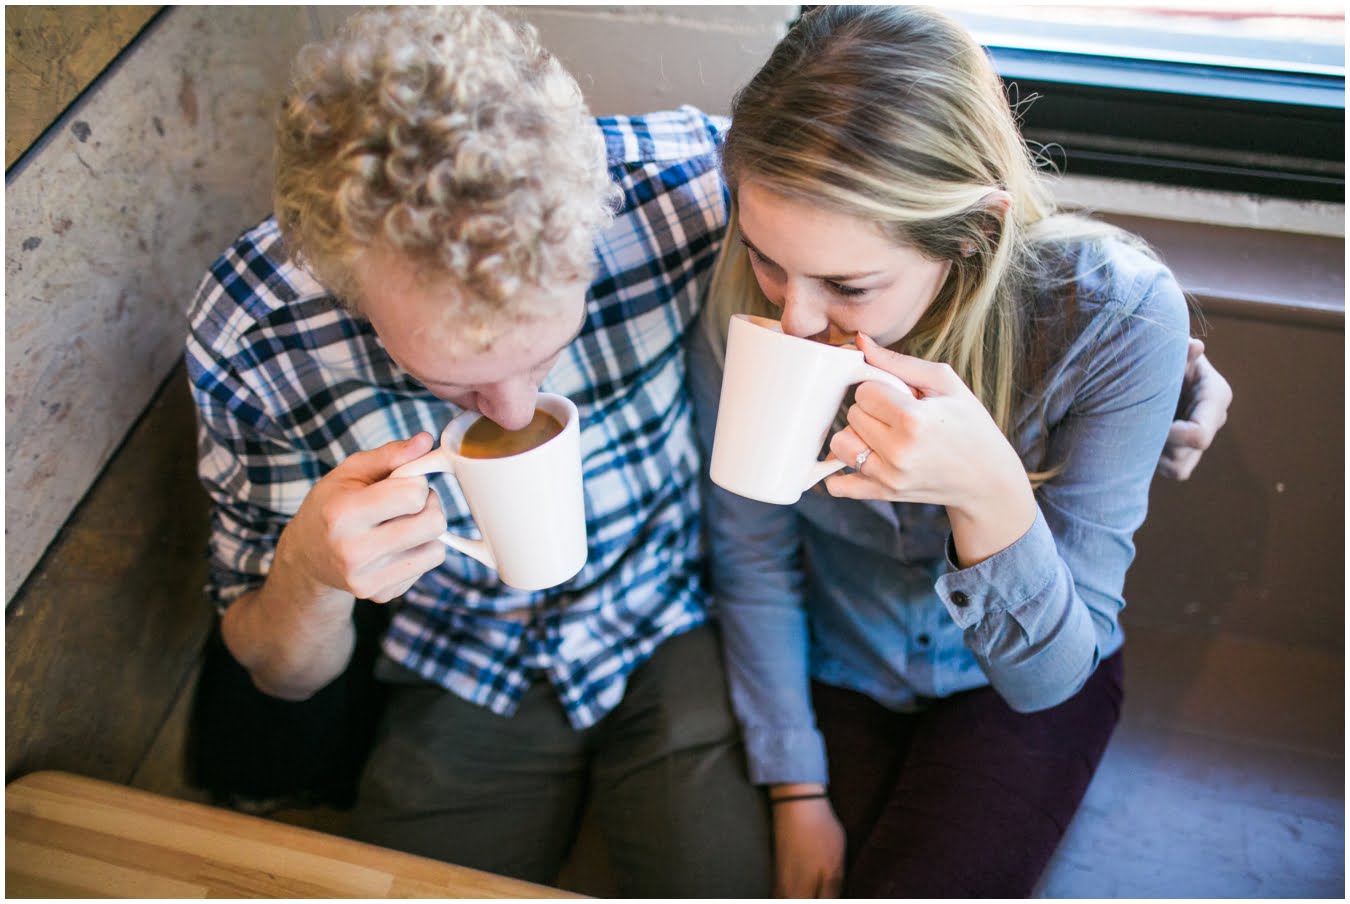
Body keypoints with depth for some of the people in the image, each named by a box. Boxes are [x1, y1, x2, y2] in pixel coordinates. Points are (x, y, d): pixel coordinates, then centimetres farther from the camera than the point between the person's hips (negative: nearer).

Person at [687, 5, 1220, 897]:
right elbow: (752, 559, -9)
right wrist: (796, 791, -5)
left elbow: (1046, 673, -25)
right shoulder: (748, 300, -24)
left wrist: (988, 491, -45)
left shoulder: (1120, 314, -30)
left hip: (1029, 686, -1)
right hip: (831, 672, 2)